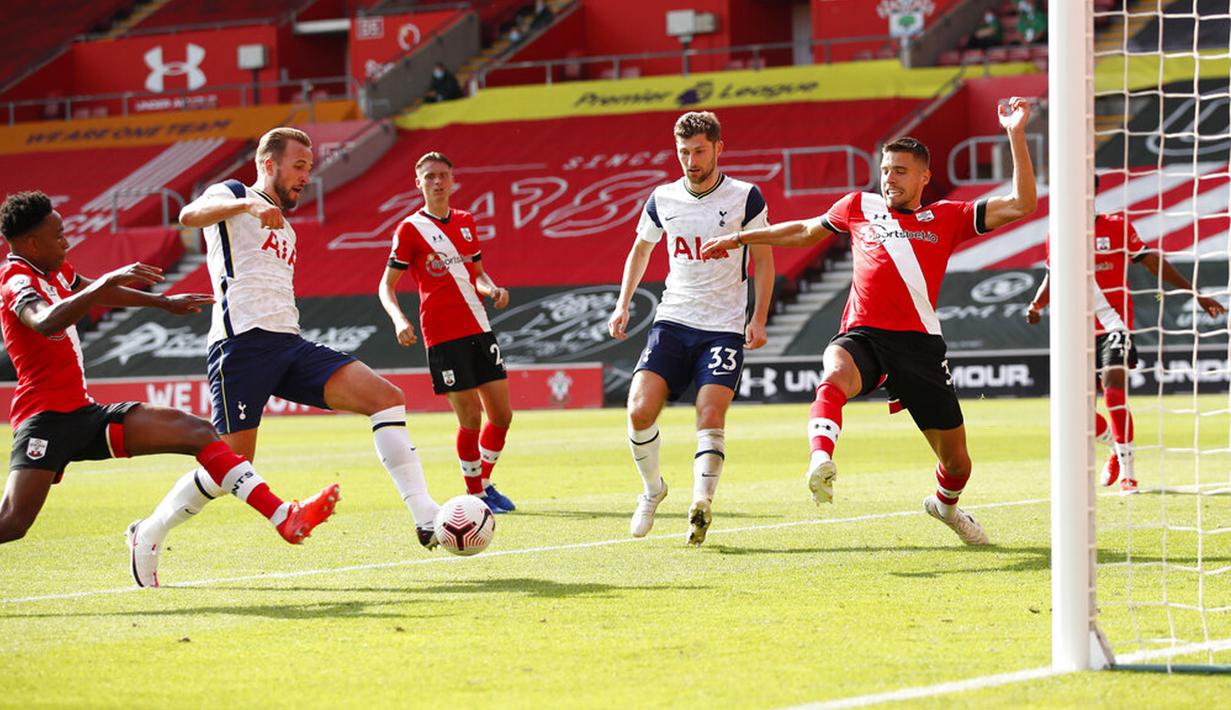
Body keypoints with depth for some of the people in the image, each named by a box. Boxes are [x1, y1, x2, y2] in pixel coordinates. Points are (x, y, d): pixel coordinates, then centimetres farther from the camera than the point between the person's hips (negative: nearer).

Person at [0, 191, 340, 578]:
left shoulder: (53, 270, 16)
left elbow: (93, 291, 37)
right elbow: (45, 322, -38)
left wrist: (164, 303, 42)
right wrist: (108, 281, -43)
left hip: (83, 412, 10)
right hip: (45, 416, -10)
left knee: (198, 432, 1)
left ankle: (285, 518, -4)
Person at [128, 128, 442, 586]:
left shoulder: (284, 229, 30)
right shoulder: (232, 195, 6)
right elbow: (190, 215, -18)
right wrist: (248, 205, -35)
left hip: (288, 343, 7)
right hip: (243, 341, -7)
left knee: (385, 397, -11)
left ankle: (426, 518, -17)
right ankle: (150, 534, 11)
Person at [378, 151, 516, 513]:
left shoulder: (465, 222, 13)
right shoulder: (410, 229, -3)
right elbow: (386, 285, -2)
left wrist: (492, 289, 3)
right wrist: (399, 320, -19)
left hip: (479, 329, 6)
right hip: (443, 336, -6)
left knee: (502, 415, 4)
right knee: (470, 419, -7)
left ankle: (484, 481, 24)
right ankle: (474, 493, 10)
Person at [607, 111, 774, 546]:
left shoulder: (746, 198, -4)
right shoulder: (662, 200, 5)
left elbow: (763, 258, 3)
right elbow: (641, 249, 22)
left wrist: (758, 320, -6)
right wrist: (623, 306, 14)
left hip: (725, 327, -3)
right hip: (672, 321, 3)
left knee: (711, 416, -18)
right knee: (640, 410, -12)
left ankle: (702, 504, -16)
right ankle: (652, 489, 10)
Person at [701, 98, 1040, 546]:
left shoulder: (946, 218, 10)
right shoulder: (860, 207, 17)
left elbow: (1021, 205, 3)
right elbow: (805, 232, 35)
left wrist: (1016, 136, -5)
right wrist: (739, 239, 38)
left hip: (919, 342, 0)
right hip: (862, 335, 0)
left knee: (956, 461, 7)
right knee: (835, 377, -39)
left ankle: (946, 503, 42)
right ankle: (821, 461, -62)